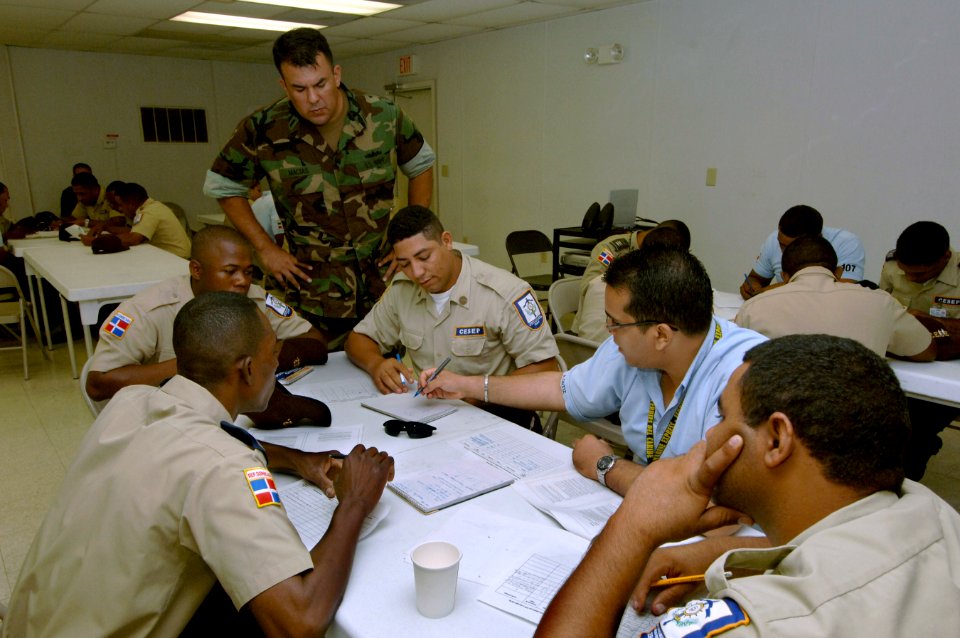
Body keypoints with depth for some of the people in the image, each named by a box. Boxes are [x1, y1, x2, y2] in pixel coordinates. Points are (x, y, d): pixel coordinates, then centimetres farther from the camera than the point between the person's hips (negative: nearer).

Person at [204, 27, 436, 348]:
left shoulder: (384, 116, -7)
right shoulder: (263, 130, -10)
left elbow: (421, 166, 10)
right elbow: (222, 186, 6)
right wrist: (265, 248, 0)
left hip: (387, 284, 2)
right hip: (315, 294, -1)